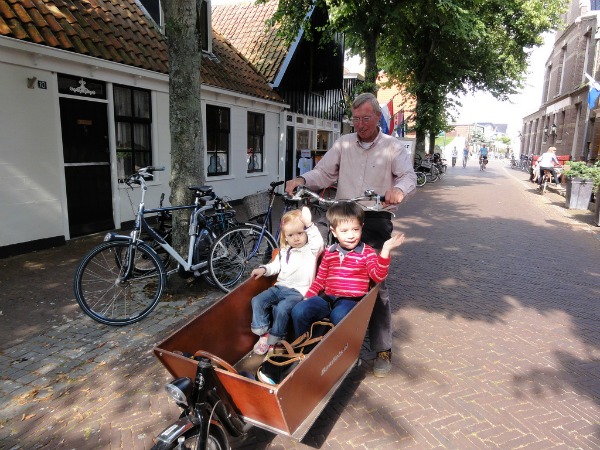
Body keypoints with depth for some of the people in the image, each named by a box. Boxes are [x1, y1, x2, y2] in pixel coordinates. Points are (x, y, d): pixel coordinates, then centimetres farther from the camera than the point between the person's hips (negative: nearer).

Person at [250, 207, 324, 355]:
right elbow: (275, 265, 27)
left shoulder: (311, 250, -4)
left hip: (298, 291, -7)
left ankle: (274, 340, -8)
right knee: (257, 301, -10)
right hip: (279, 287, 7)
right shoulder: (284, 251, 17)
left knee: (281, 309, -30)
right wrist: (263, 269, 7)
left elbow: (318, 242, -27)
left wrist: (309, 225, -36)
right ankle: (263, 334, -5)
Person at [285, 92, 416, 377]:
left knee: (376, 284, -4)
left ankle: (383, 350, 9)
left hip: (376, 222, -3)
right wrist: (302, 180, -14)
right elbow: (323, 173, 6)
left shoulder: (393, 147, 3)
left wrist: (399, 189, -32)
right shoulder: (343, 144, 10)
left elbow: (409, 176, -8)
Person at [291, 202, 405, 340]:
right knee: (299, 311, -20)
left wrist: (385, 250, -22)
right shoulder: (329, 253, 13)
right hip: (327, 297, 4)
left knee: (339, 315, -38)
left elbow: (378, 276, -13)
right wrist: (308, 297, 6)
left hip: (352, 300, -4)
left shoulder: (367, 253, 2)